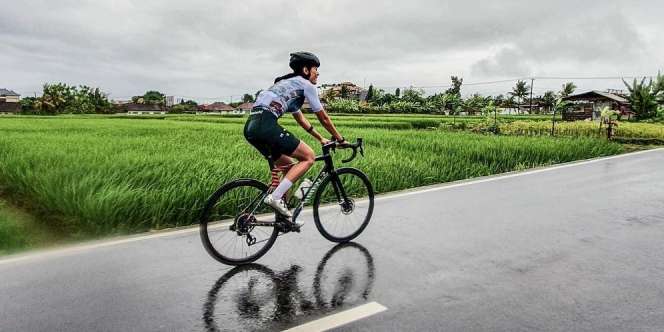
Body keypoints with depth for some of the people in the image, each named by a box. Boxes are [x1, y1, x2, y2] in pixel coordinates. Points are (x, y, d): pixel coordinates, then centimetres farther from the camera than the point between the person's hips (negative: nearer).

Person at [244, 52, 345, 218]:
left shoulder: (288, 85, 32)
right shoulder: (306, 84, 6)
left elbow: (301, 119, 39)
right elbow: (324, 118, 10)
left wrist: (321, 139, 42)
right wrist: (340, 139, 22)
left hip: (251, 126, 9)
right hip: (265, 124, -9)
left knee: (288, 166, 20)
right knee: (309, 157, -1)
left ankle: (283, 214, 18)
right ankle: (276, 197, -11)